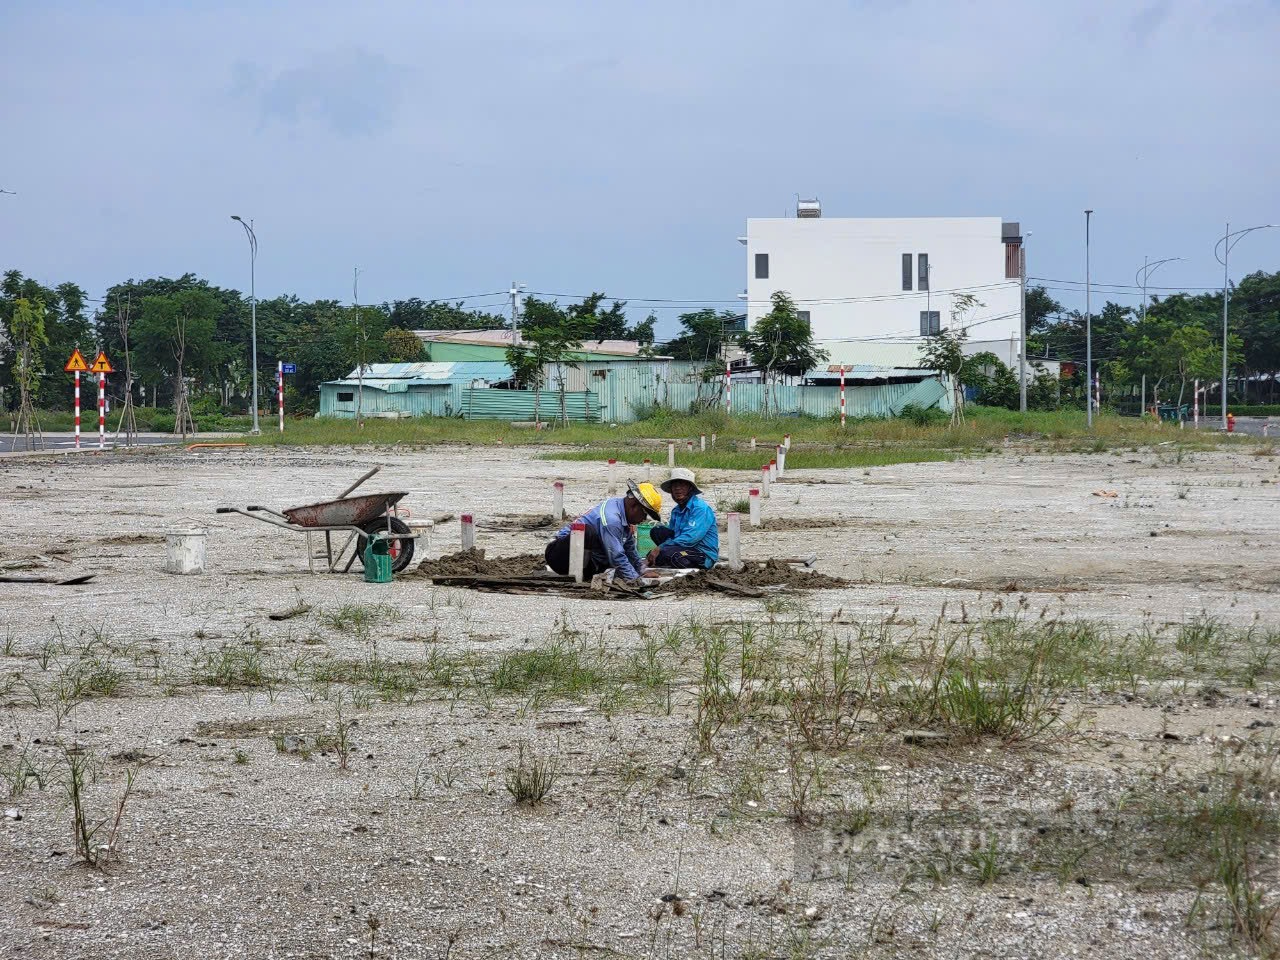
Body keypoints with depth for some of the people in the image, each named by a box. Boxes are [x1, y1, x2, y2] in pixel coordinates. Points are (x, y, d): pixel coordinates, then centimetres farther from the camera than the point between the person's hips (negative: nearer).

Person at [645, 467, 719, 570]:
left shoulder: (700, 508, -15)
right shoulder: (676, 511, 14)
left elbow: (690, 538, -25)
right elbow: (671, 534, 18)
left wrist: (660, 548, -25)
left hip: (705, 555, -8)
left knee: (663, 554, -31)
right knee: (656, 531, -2)